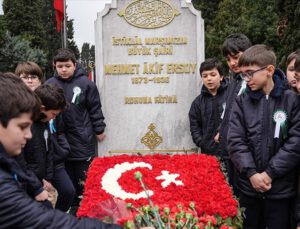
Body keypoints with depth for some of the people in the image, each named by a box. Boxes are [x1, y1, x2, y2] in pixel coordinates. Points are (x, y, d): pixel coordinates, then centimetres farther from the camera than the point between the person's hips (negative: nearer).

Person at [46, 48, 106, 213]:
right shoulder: (50, 85, -1)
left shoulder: (85, 83, -6)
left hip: (83, 138, -2)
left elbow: (95, 108, 0)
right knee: (68, 177, 14)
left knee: (84, 178, 8)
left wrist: (99, 130, 3)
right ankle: (73, 207, 28)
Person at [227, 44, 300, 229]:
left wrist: (269, 173, -12)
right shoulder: (242, 101, 3)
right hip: (249, 186, 2)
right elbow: (236, 141, -2)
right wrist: (252, 173, -13)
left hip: (281, 188, -2)